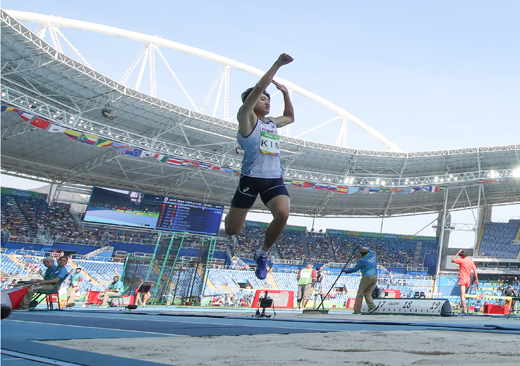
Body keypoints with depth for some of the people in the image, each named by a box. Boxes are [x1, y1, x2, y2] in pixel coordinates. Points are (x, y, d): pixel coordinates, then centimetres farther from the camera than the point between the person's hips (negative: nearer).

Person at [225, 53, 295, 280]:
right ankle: (230, 215, 44)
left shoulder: (272, 123, 19)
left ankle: (263, 254, 0)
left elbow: (290, 117, 39)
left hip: (274, 179, 5)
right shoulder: (246, 118, 0)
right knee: (232, 231, 2)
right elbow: (258, 89, -12)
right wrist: (277, 64, -11)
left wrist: (285, 92, 28)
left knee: (282, 214, -25)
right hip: (251, 179, -5)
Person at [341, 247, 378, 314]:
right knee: (367, 293, 13)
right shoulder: (372, 254, 6)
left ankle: (357, 310, 5)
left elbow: (355, 269, -3)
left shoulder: (362, 260, -10)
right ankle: (372, 305, -8)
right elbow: (369, 250, 32)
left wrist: (345, 270, 10)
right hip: (375, 277, 7)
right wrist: (361, 247, 42)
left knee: (360, 293, 4)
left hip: (367, 277, -7)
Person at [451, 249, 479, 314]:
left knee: (462, 296, -8)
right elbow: (475, 271, 5)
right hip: (468, 280, 7)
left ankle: (465, 311, -13)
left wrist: (458, 253, 2)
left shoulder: (461, 261, -11)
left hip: (462, 280, -7)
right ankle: (464, 307, 25)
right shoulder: (471, 261, 7)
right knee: (463, 294, 24)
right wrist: (476, 280, 8)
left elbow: (452, 260, 0)